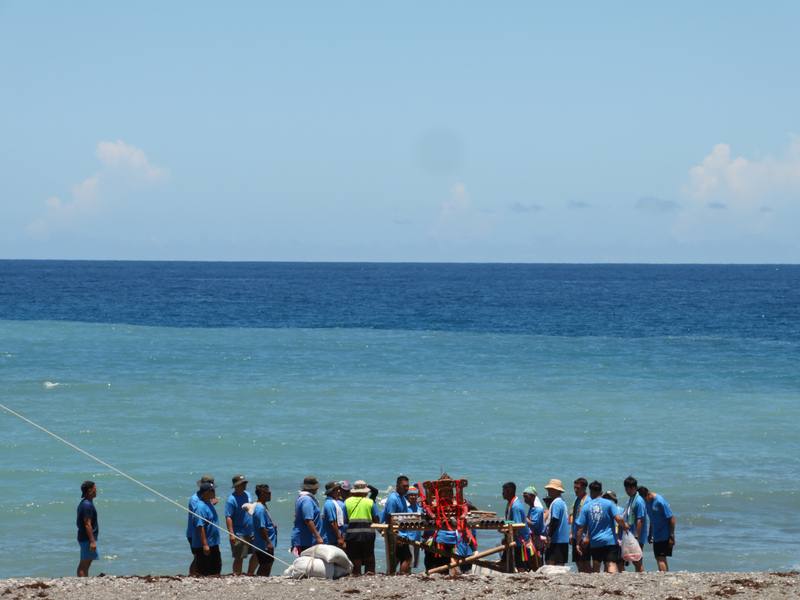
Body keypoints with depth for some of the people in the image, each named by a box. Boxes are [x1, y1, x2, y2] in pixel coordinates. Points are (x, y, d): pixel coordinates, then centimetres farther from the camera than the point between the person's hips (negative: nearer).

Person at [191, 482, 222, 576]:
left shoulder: (209, 504, 11)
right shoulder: (201, 507, -20)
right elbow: (200, 526, -25)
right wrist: (205, 545, -26)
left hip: (213, 545, 10)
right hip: (203, 546, -10)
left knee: (216, 570, 15)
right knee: (202, 572, -1)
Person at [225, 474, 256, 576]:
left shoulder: (247, 494, 9)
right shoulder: (232, 500, -14)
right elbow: (228, 517, -18)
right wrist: (231, 534, -24)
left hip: (252, 533, 8)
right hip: (239, 535, -8)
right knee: (239, 558, -1)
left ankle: (249, 574, 23)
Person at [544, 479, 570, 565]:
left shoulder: (556, 503, -12)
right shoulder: (562, 502, 18)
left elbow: (555, 520, -20)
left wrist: (549, 536, -17)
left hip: (556, 540, -10)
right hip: (564, 540, 10)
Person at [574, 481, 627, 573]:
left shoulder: (586, 507, 3)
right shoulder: (608, 503, -2)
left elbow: (580, 527, 1)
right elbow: (618, 519, -11)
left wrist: (578, 543, 8)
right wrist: (625, 525, 11)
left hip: (594, 542, 2)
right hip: (610, 541, -2)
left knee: (596, 566, 15)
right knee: (611, 564, -10)